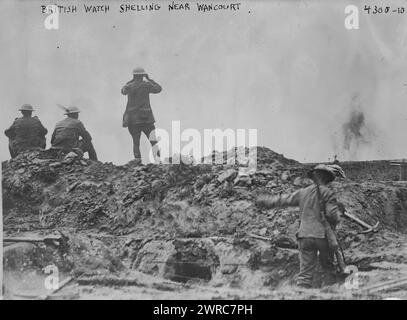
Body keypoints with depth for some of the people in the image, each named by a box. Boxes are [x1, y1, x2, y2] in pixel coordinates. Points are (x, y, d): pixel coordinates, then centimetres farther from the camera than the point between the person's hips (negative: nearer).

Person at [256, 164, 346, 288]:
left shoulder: (303, 192, 8)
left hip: (305, 236, 3)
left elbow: (283, 199, 16)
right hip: (323, 236, -3)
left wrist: (265, 201, 30)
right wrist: (338, 213, 10)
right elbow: (333, 215, -14)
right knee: (328, 270, 12)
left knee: (305, 272, 1)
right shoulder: (328, 193, -4)